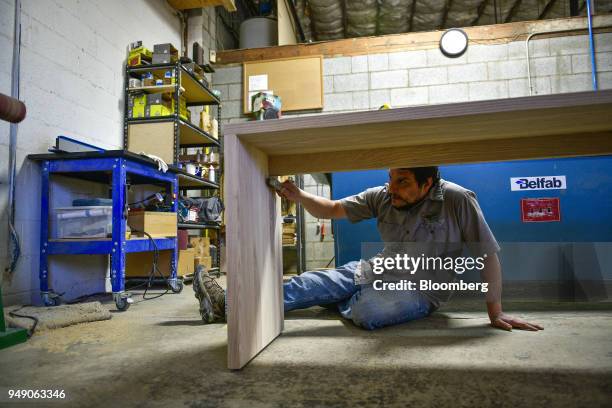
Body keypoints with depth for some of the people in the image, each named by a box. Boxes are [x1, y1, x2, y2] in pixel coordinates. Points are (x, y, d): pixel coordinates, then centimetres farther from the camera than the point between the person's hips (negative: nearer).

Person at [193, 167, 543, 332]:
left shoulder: (458, 200, -19)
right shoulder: (383, 196, -6)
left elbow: (489, 254, -13)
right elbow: (333, 209, -1)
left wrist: (496, 311, -11)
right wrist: (300, 197, -19)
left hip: (421, 289, -4)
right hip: (377, 270, 5)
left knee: (366, 312, -36)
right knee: (311, 284, -9)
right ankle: (227, 304, -7)